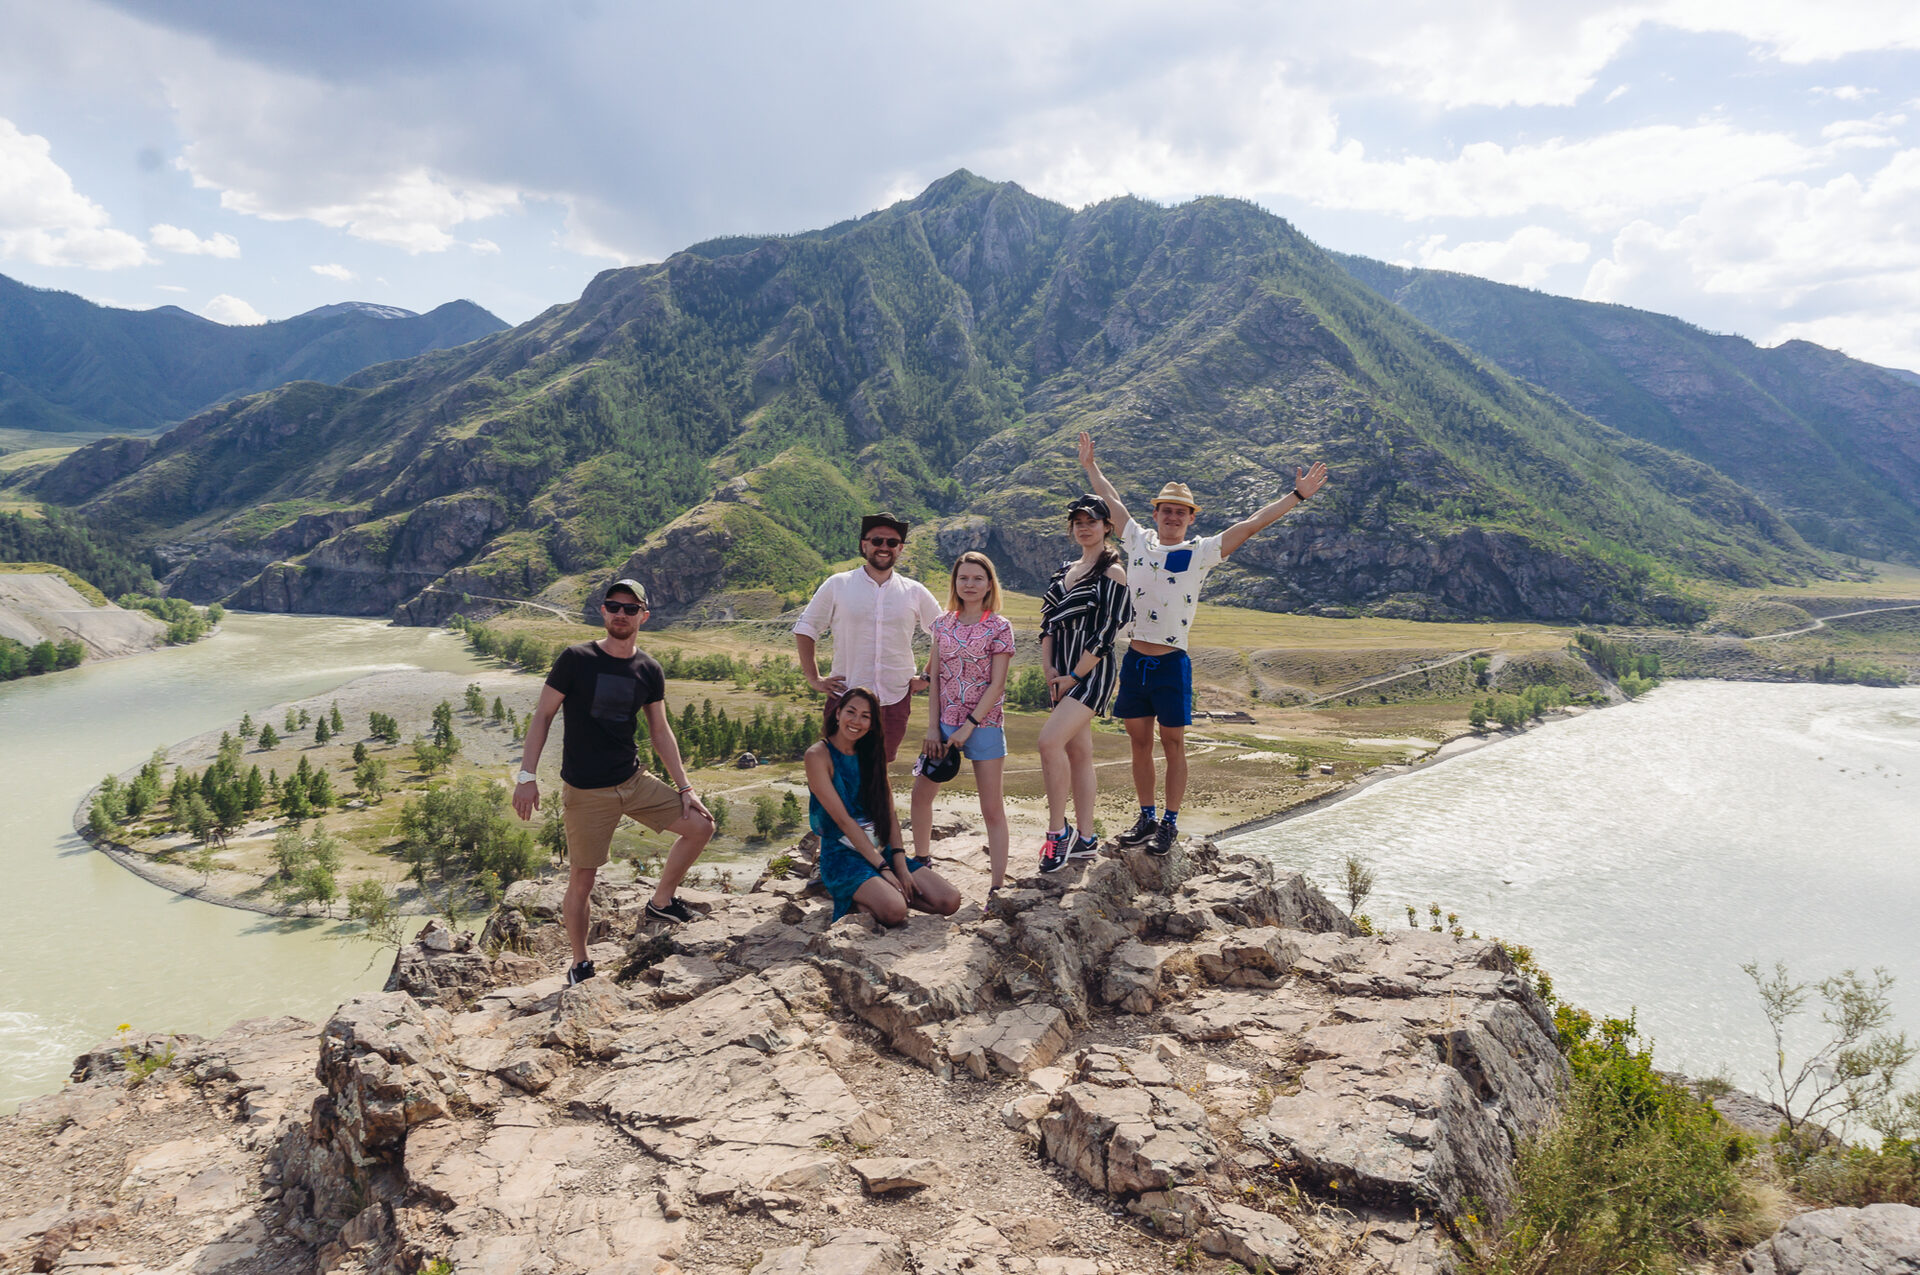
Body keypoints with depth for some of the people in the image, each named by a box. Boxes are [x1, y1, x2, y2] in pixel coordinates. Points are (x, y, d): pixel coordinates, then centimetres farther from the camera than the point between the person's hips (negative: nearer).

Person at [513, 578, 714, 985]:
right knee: (581, 882, -1)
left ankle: (662, 901, 19)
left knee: (700, 826, -1)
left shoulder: (649, 670, 4)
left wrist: (684, 787, 8)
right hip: (585, 792, -4)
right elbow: (542, 715, -5)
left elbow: (660, 731, 11)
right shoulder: (576, 659, -9)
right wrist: (527, 776, -11)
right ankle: (580, 964, 20)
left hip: (635, 782, 5)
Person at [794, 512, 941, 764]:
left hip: (896, 700, 2)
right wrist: (813, 678, 1)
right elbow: (805, 630, 7)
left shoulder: (915, 592, 6)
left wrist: (927, 677, 9)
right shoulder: (837, 586, 1)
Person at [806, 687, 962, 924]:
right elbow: (842, 819, -13)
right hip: (841, 853, -6)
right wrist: (883, 868, -17)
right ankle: (856, 900, -2)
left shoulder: (870, 754, 12)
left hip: (881, 849, 6)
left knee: (949, 902, -13)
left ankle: (881, 894, 5)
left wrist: (900, 864, -9)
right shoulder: (818, 756, -8)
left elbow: (889, 811, 6)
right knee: (894, 911, -33)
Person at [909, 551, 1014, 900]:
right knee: (921, 793, 14)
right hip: (945, 722, 5)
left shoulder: (999, 627, -7)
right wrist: (933, 727, -2)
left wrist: (969, 725, -16)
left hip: (984, 724, -5)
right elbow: (934, 678, 5)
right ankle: (919, 865, 34)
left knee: (992, 808, 0)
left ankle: (998, 885, 6)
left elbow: (996, 684, -10)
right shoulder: (943, 624, 6)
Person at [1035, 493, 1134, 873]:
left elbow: (1106, 632, -13)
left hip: (1091, 671, -7)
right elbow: (1049, 622, 13)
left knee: (1050, 741, -21)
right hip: (1063, 675, 8)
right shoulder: (1065, 571, 16)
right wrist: (1048, 669, 0)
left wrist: (1074, 676, -14)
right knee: (1078, 752, 9)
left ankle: (1057, 829, -10)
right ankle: (1086, 839, 16)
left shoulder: (1112, 573, -6)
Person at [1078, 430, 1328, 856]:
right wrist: (1090, 466, 34)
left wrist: (1297, 496, -12)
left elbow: (1252, 524, -7)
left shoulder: (1200, 553, -1)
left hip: (1171, 663, -3)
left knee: (1173, 745, 4)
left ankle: (1170, 823, 15)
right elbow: (1112, 500, 23)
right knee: (1140, 742, 11)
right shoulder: (1139, 541, 9)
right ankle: (1146, 818, 24)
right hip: (1134, 660, 4)